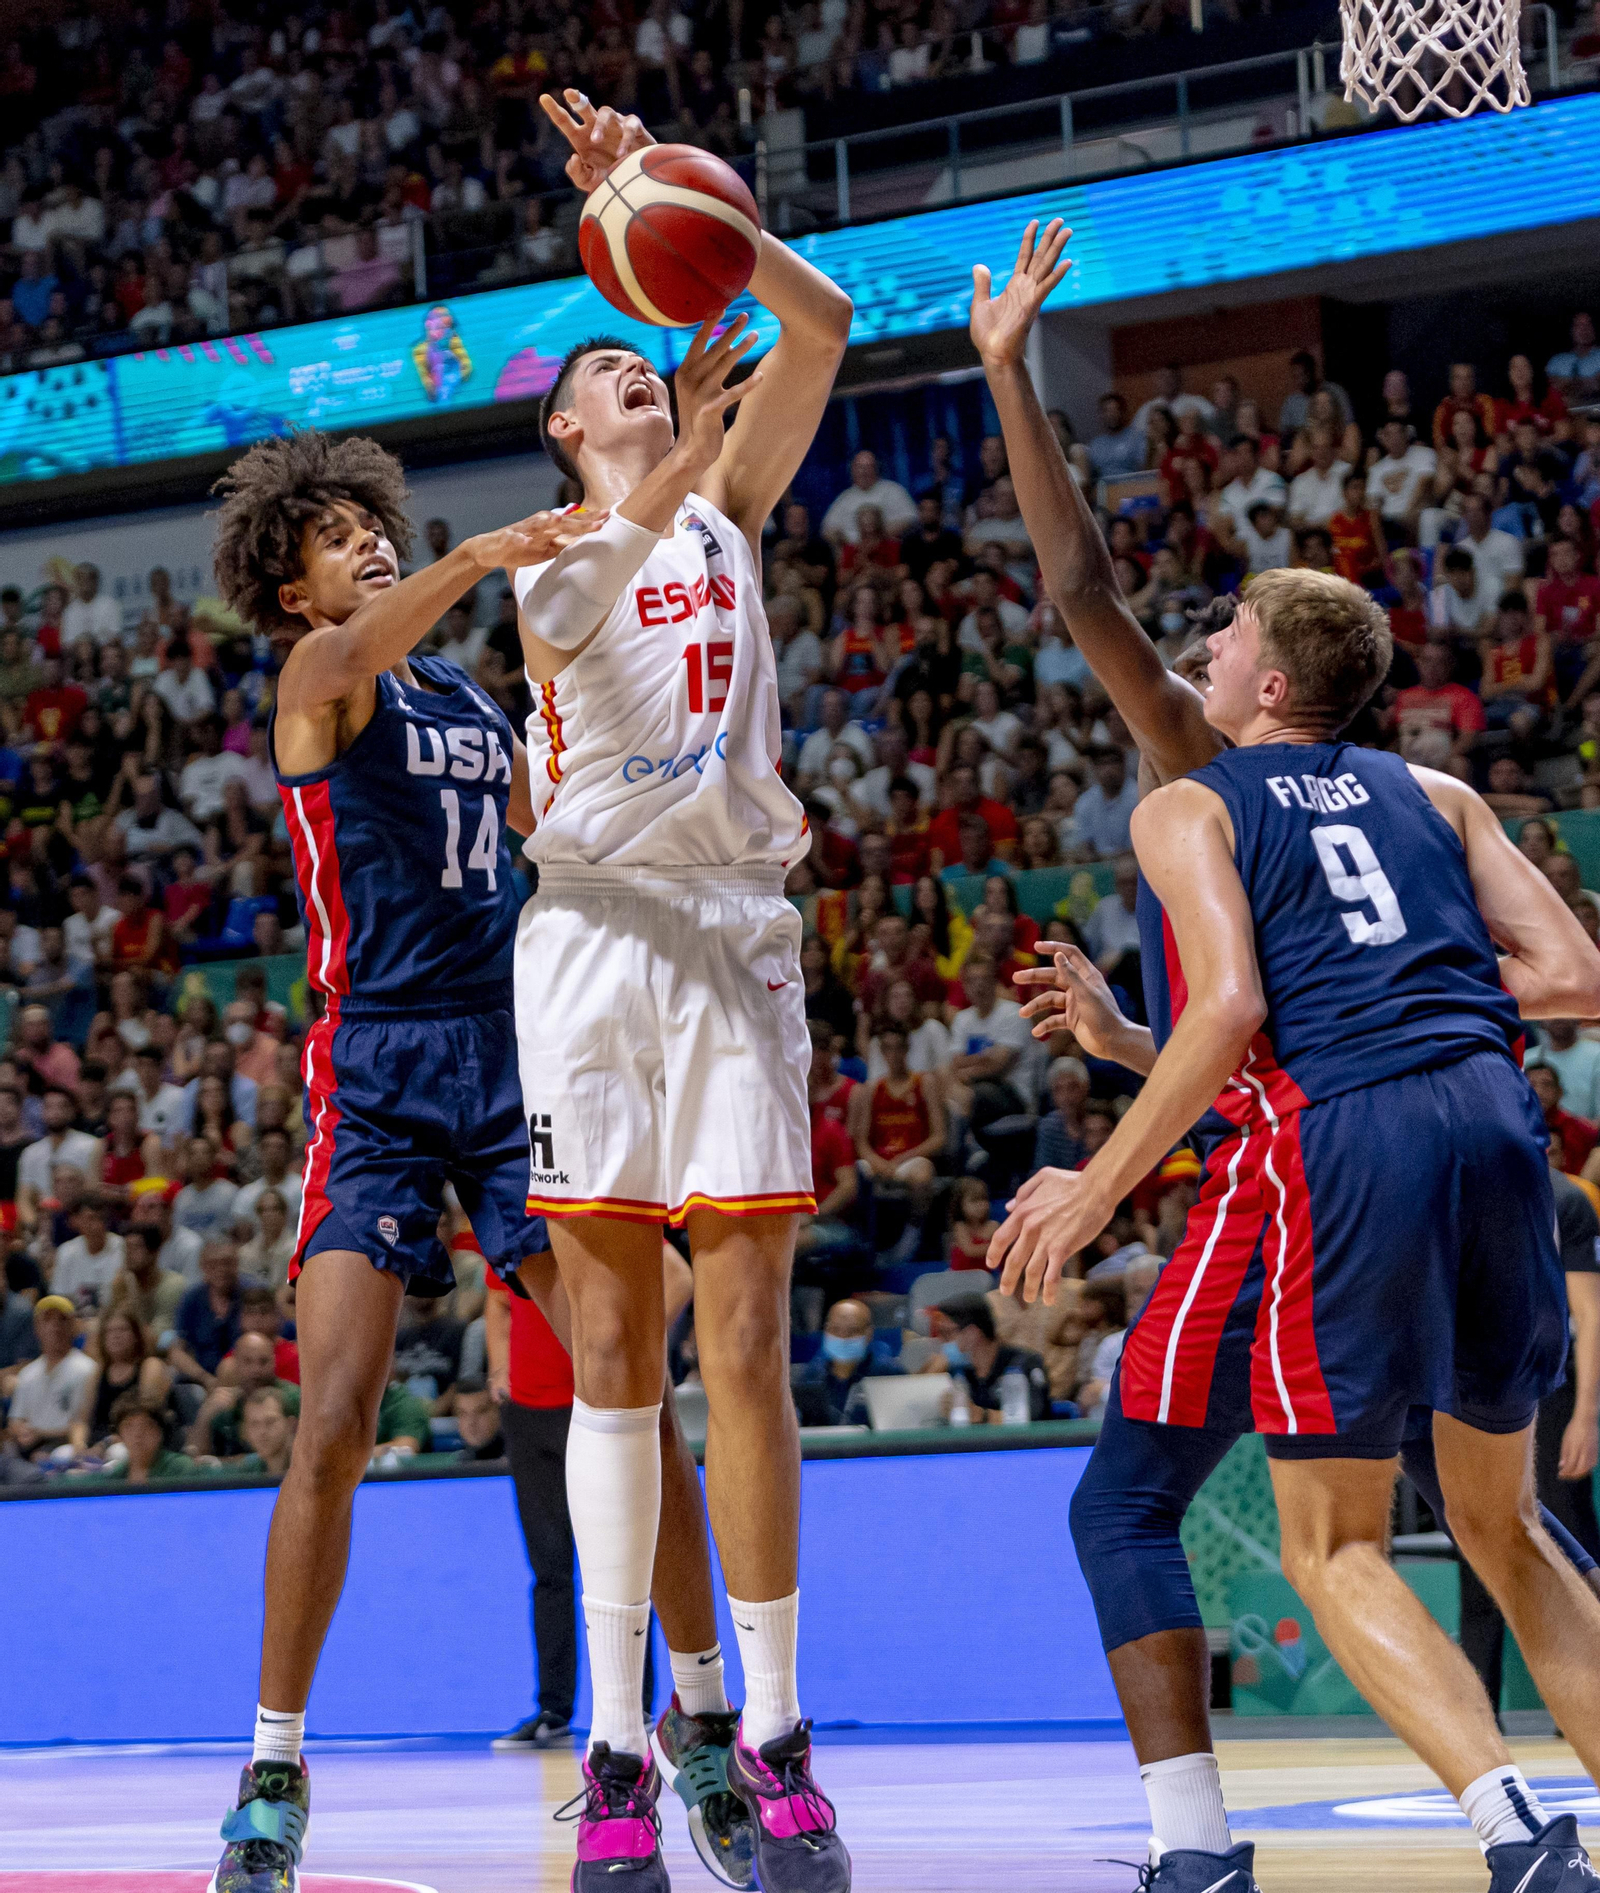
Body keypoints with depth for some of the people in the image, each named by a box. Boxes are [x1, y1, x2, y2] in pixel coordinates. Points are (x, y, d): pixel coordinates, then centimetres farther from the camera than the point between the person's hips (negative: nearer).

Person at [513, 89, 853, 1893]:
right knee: (614, 1348, -3)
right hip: (595, 928, -2)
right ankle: (619, 1743, -1)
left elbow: (822, 329, 3)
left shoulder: (728, 503, 17)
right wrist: (667, 476, -30)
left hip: (737, 930, 2)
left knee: (746, 1349, -3)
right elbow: (573, 603, -15)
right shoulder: (546, 551, 10)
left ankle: (772, 1740, 0)